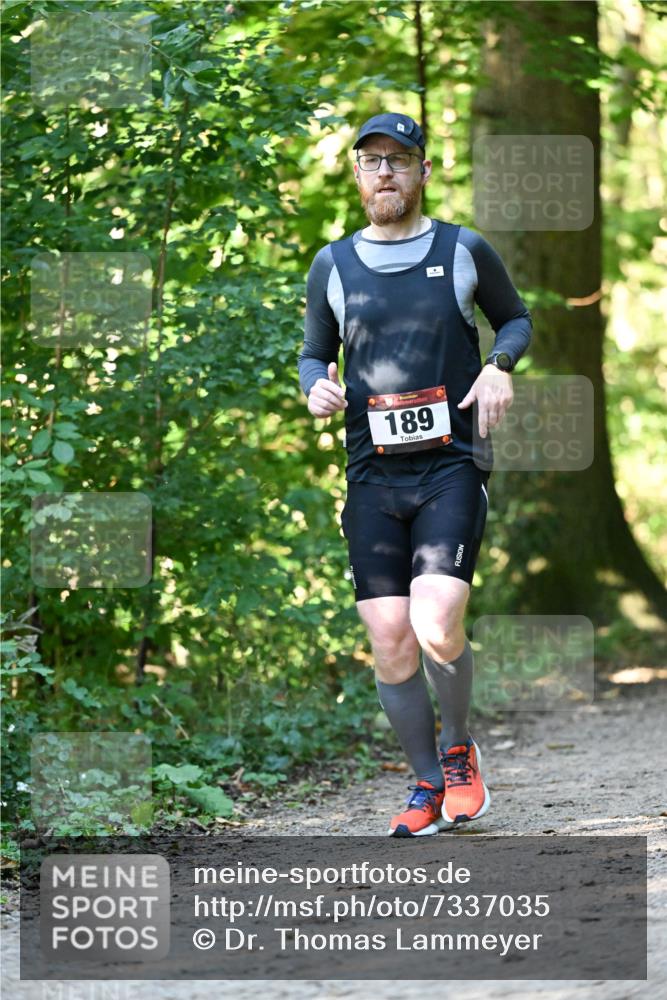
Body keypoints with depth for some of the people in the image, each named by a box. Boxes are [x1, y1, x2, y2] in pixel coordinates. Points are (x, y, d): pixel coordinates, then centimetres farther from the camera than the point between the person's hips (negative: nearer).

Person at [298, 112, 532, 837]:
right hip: (372, 477, 2)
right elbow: (314, 353, 20)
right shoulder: (332, 266, 10)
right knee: (390, 642, -4)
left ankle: (458, 749, 8)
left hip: (451, 469, -2)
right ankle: (428, 784, 15)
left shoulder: (465, 252, 5)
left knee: (437, 627, -20)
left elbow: (515, 316, 20)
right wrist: (317, 387, -3)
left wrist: (500, 365, -2)